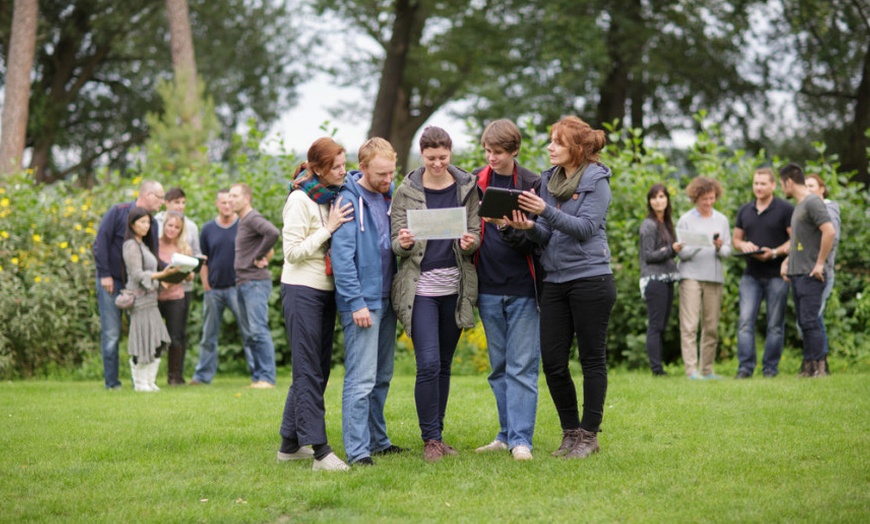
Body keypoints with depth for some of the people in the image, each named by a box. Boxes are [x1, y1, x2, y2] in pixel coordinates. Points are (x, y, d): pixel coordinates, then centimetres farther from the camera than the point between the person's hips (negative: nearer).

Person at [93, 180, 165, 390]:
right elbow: (101, 243, -11)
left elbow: (153, 255, 10)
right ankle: (112, 382, 3)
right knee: (111, 333, -3)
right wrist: (104, 274, -16)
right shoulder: (118, 212, -8)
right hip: (112, 281, -5)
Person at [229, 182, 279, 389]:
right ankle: (257, 377, 12)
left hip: (256, 281, -10)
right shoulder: (242, 221, 19)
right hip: (243, 283, 10)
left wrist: (260, 257, -18)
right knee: (251, 333, 9)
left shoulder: (253, 219, -10)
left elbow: (273, 233, -28)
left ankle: (267, 377, -13)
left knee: (259, 330, -12)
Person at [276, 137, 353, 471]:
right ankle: (319, 450, -14)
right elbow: (293, 251, -14)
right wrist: (329, 227, -17)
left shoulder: (334, 196, 11)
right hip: (302, 290, -8)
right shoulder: (300, 199, -10)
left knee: (317, 370, 10)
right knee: (309, 371, -10)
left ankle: (290, 444, 18)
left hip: (326, 290, 8)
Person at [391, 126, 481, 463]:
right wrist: (404, 243, -21)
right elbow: (396, 242, 1)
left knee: (444, 364, 9)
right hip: (421, 286, -2)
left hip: (455, 286, 3)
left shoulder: (467, 188, 6)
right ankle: (430, 439, -2)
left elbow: (476, 232, 6)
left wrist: (470, 242, -17)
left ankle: (438, 435, 19)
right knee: (428, 364, -11)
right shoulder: (406, 191, 1)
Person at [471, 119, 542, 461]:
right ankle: (507, 433, 17)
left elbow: (537, 238, -8)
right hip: (488, 288, 4)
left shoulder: (531, 184, -4)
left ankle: (520, 439, -4)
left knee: (522, 366, -5)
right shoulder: (475, 182, 7)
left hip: (522, 288, -4)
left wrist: (508, 228, -25)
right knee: (499, 365, 10)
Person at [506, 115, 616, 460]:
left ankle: (589, 435, 8)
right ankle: (570, 431, 16)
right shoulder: (548, 179, 13)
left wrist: (546, 211, -24)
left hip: (589, 278, -6)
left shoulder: (596, 180, -5)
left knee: (592, 359, 1)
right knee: (552, 362, 3)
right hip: (555, 280, 6)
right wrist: (529, 226, -10)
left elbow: (586, 227, -15)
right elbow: (547, 235, 11)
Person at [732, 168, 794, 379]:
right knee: (745, 320, -7)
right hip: (751, 274, 4)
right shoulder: (745, 210, 13)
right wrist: (743, 245, -3)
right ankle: (745, 367, -6)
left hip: (777, 274, -4)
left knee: (775, 324, 1)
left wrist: (775, 252, -18)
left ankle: (770, 368, 7)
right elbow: (736, 239, 20)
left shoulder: (785, 209, -2)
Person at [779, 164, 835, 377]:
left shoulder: (813, 202, -11)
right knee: (803, 322, 8)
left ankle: (820, 367, -9)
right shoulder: (798, 206, 19)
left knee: (810, 321, -11)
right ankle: (808, 367, 11)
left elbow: (829, 231, -21)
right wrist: (786, 261, 16)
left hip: (810, 274, -9)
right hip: (796, 273, 9)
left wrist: (820, 263, -20)